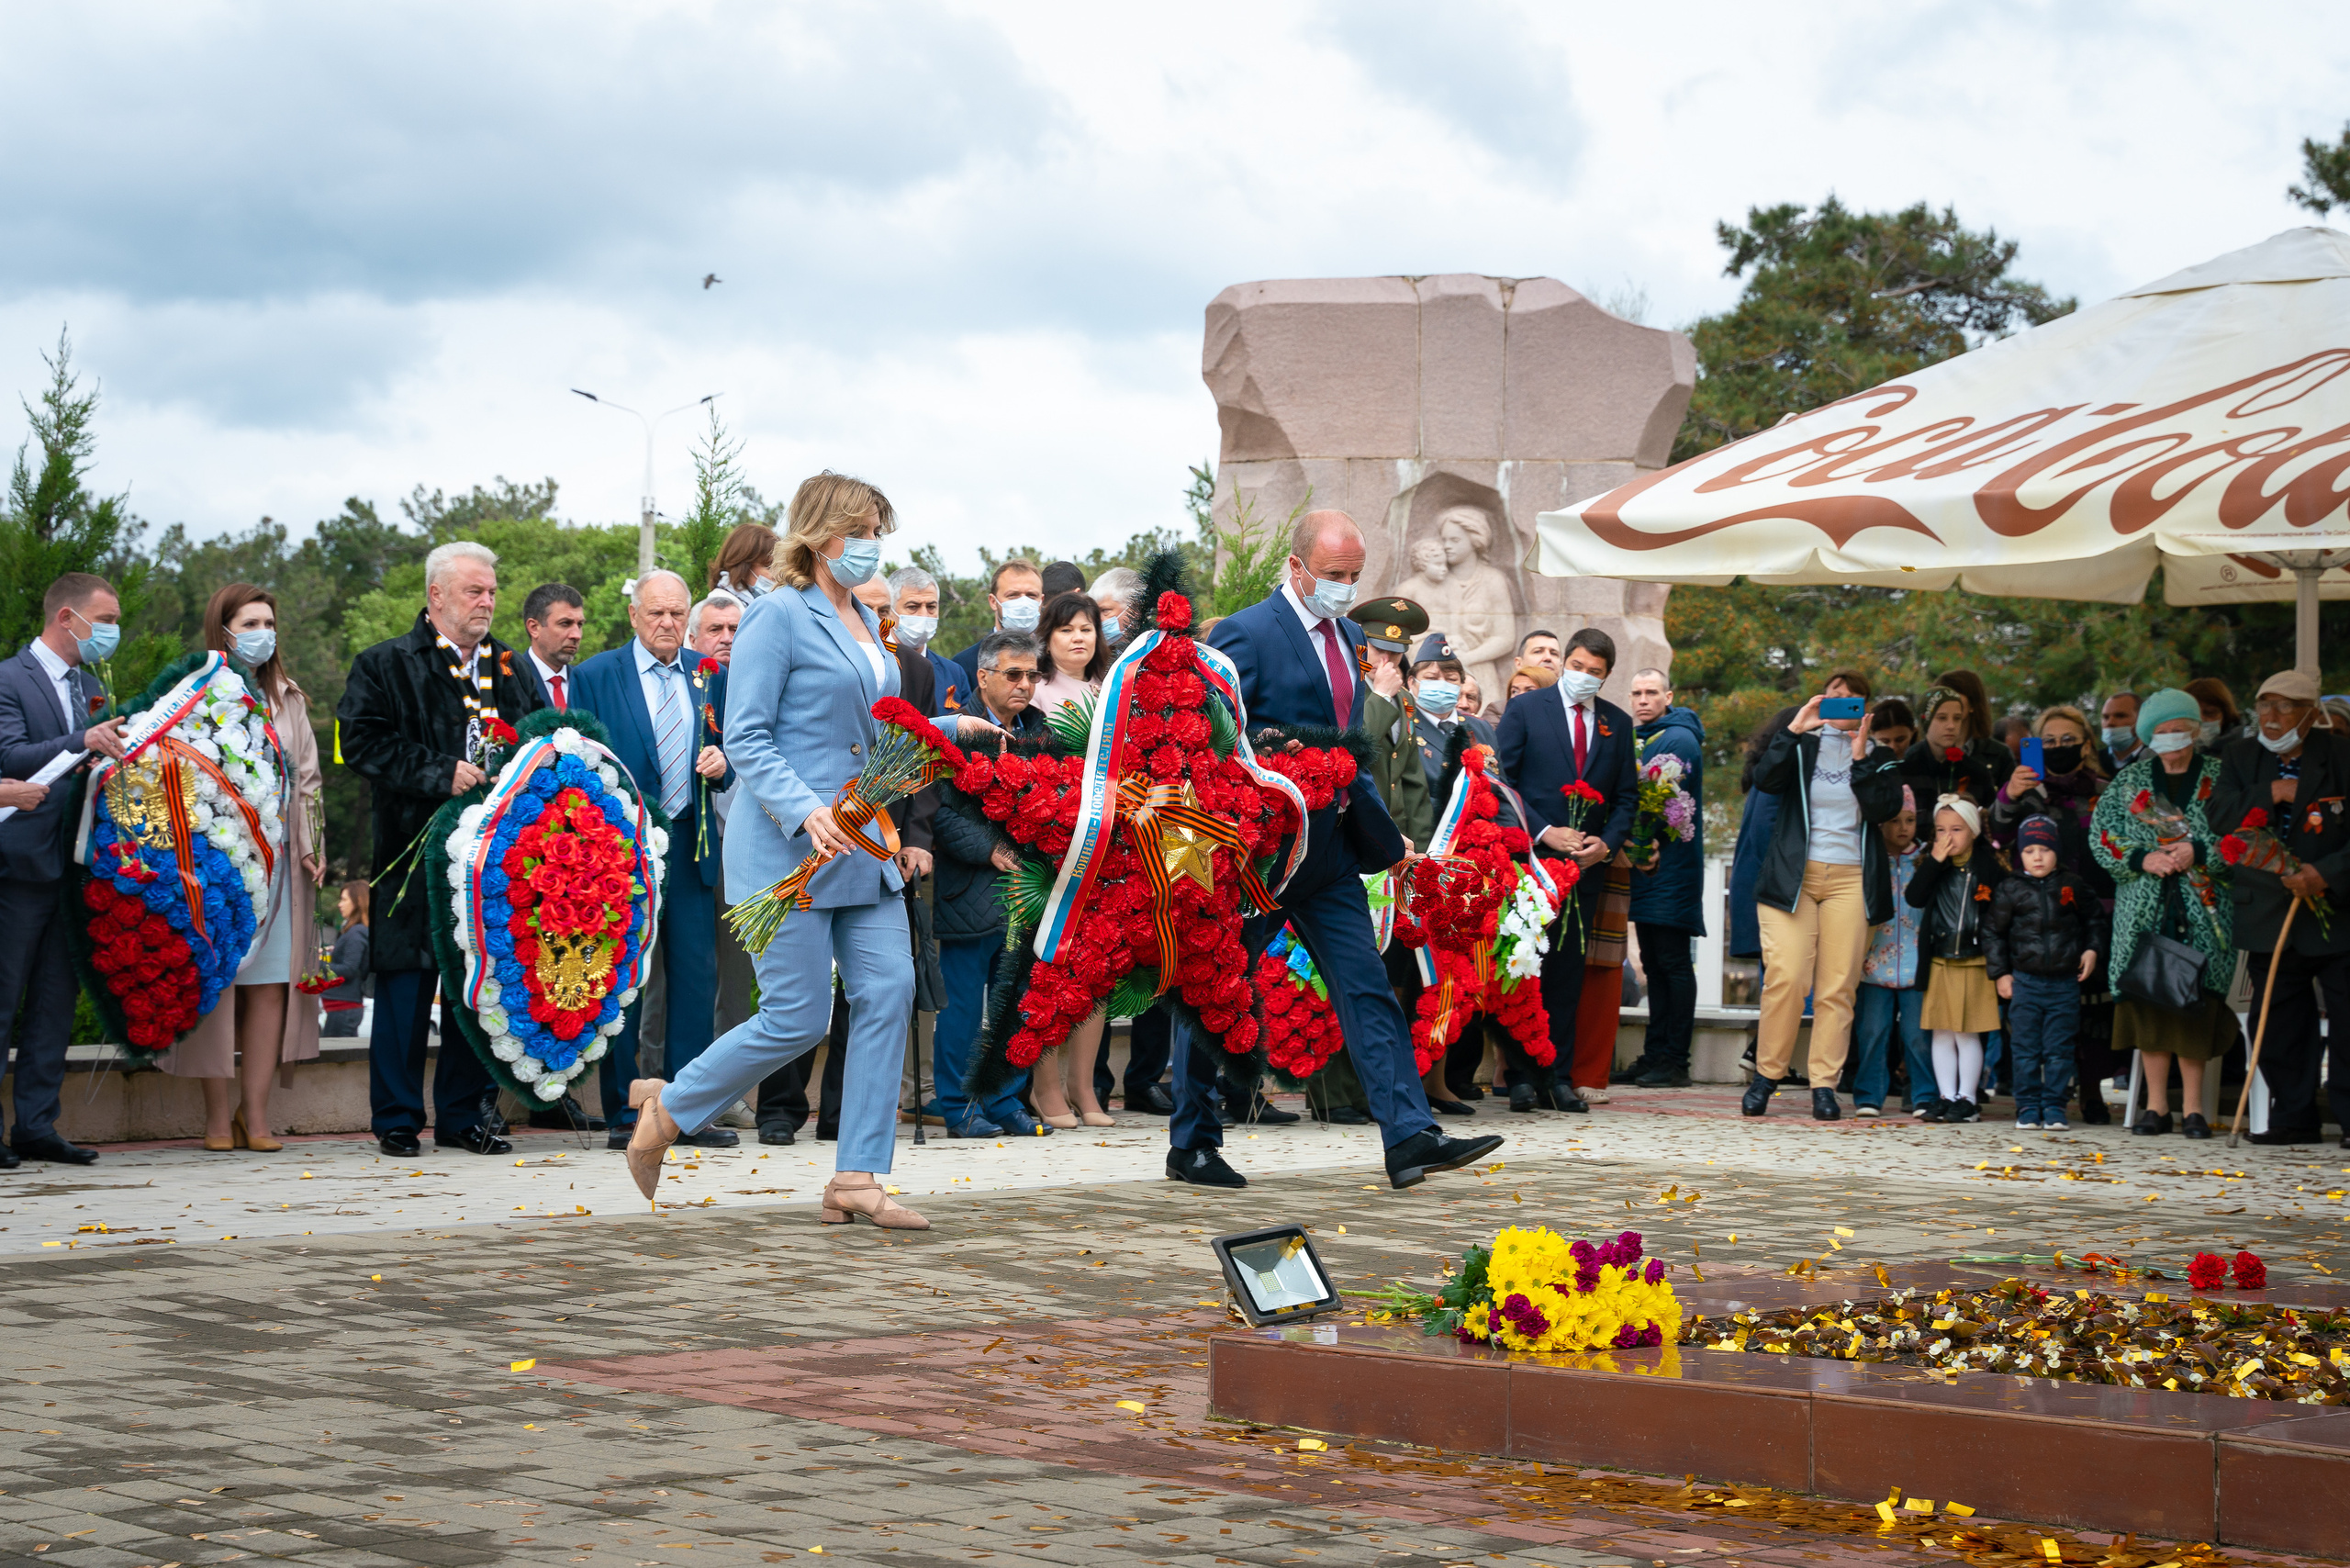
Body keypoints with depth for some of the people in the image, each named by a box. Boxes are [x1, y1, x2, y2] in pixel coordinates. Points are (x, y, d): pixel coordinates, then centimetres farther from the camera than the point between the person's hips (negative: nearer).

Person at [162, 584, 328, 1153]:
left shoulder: (288, 699, 16)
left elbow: (308, 778, 15)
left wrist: (312, 848, 5)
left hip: (278, 859, 4)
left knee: (270, 987, -1)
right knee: (216, 983, -4)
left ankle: (255, 1113, 3)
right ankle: (218, 1116, 2)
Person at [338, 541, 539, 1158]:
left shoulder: (510, 670, 17)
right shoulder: (385, 665, 0)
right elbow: (361, 740, -10)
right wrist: (439, 775, -18)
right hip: (418, 848, -5)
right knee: (407, 980, -3)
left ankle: (465, 1115, 14)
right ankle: (397, 1119, 5)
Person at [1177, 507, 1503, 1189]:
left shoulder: (1349, 639, 13)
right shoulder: (1243, 635, -12)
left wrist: (1380, 831, 12)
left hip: (1328, 852, 7)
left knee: (1367, 991, 0)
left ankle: (1410, 1138, -2)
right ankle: (1190, 1145, 16)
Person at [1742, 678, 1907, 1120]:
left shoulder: (1880, 758, 14)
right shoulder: (1802, 747, 12)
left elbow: (1883, 808, -3)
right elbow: (1765, 779, -7)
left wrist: (1860, 757, -6)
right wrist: (1794, 730, -10)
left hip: (1850, 880, 1)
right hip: (1792, 876, -1)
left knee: (1838, 987, -5)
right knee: (1785, 978, -12)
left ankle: (1824, 1084, 0)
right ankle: (1767, 1073, 1)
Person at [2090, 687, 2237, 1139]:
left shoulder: (2220, 779, 5)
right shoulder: (2128, 781, 11)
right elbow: (2101, 835, 4)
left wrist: (2198, 853, -16)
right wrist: (2143, 858, -11)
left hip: (2201, 912, -2)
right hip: (2144, 911, 2)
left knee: (2196, 1004, -5)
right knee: (2148, 1001, -1)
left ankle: (2194, 1106, 3)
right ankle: (2156, 1105, 7)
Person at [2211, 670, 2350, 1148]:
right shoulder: (2242, 757, 8)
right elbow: (2219, 817, -4)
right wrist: (2270, 795, -15)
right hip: (2270, 919, 4)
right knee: (2281, 1023, 7)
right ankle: (2294, 1117, 15)